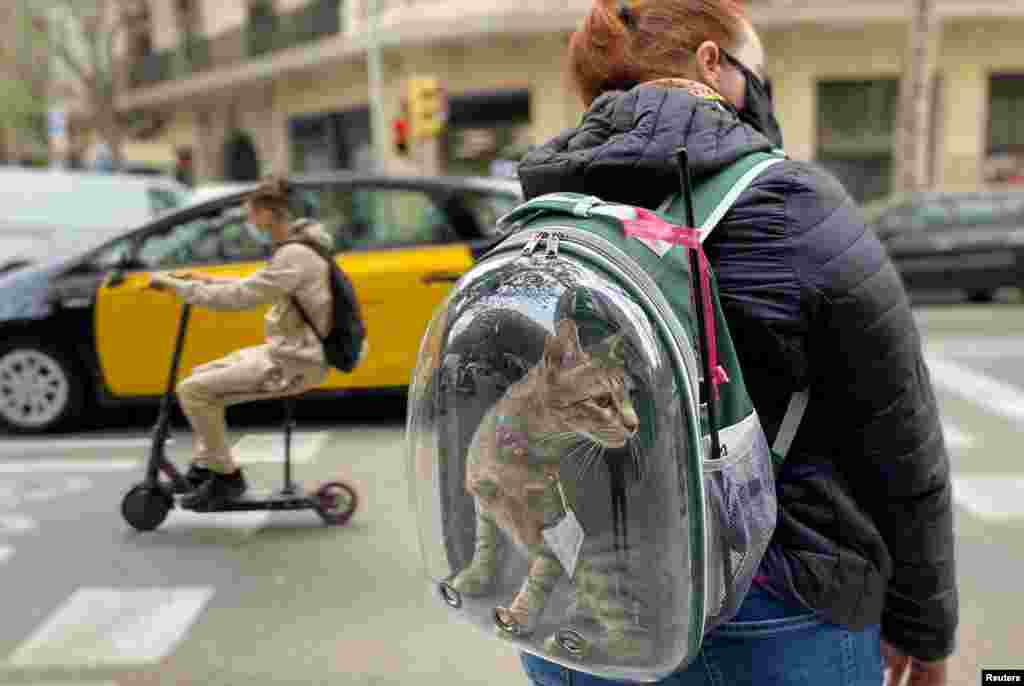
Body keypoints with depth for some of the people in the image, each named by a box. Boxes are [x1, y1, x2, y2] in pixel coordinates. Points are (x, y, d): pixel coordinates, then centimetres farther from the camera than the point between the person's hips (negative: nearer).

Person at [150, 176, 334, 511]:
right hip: (287, 351, 10)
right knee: (201, 375, 18)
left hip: (294, 364, -10)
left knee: (193, 390, -13)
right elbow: (256, 289, 24)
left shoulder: (294, 256, -22)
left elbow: (240, 298, -26)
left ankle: (226, 476, 1)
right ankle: (205, 464, 23)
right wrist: (209, 280, 16)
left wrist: (176, 284, -18)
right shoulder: (297, 247, 10)